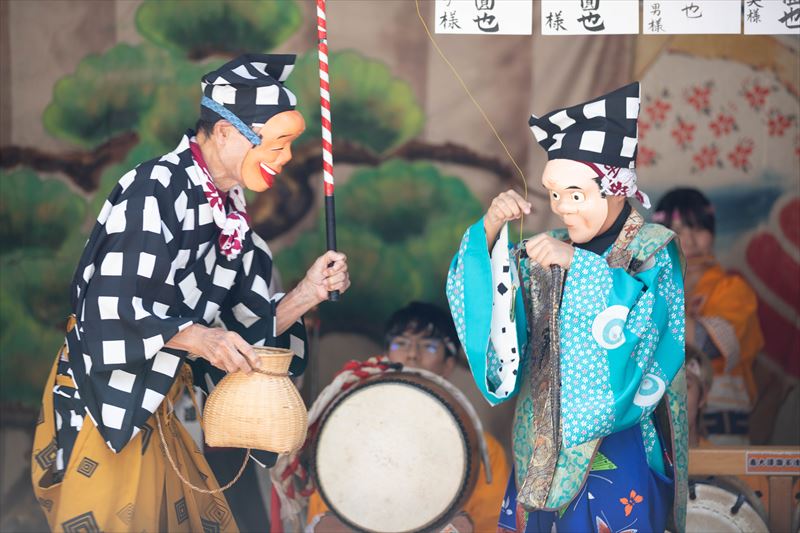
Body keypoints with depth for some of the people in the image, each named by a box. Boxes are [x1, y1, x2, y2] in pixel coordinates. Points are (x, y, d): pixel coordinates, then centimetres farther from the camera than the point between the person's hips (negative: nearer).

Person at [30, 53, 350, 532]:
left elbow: (247, 331, 9)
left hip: (153, 413, 9)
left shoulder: (230, 216, 9)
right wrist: (196, 338, -30)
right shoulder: (157, 189, -16)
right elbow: (109, 311, -22)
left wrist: (309, 293, -4)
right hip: (100, 406, -9)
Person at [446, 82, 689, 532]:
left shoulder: (655, 251, -6)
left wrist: (578, 264, -28)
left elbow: (648, 318, -23)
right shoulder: (550, 251, 8)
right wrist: (490, 231, -13)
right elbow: (481, 299, 1)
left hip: (617, 453, -5)